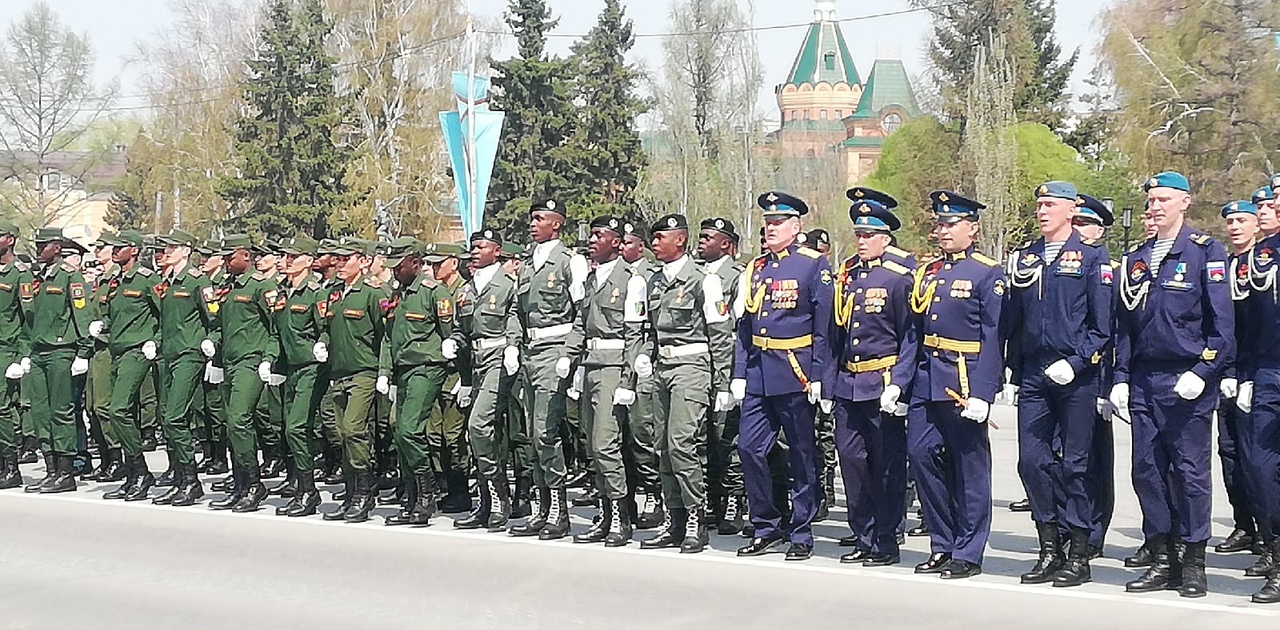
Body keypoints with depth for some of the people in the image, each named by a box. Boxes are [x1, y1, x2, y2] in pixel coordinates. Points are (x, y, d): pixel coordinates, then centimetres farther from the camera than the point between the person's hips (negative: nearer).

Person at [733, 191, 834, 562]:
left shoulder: (814, 266, -4)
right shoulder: (755, 269, 13)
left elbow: (824, 327, -7)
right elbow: (744, 326, 15)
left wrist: (819, 378, -13)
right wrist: (740, 373, 7)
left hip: (797, 376, -5)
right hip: (758, 374, 5)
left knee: (802, 455, 3)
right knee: (749, 448, 0)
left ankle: (801, 535, 11)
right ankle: (766, 528, 13)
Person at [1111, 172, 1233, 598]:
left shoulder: (1205, 252, -2)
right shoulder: (1136, 259, 13)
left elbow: (1223, 322, -6)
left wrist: (1202, 372, -15)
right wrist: (1121, 377, 8)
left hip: (1187, 382, -5)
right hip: (1144, 381, 5)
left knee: (1189, 470, -2)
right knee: (1147, 469, 4)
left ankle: (1193, 565, 7)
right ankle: (1162, 560, 13)